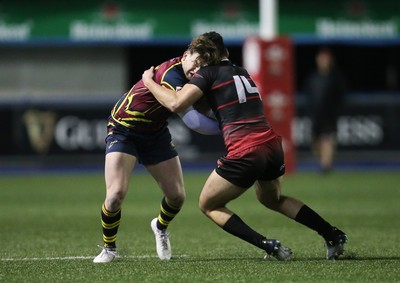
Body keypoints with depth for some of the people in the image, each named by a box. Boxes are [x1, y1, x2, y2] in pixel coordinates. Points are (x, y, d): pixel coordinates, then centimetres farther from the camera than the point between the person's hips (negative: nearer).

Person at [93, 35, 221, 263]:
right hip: (123, 130, -7)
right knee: (116, 193, -22)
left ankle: (161, 227, 37)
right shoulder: (171, 74, -33)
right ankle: (109, 248, 3)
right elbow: (193, 121, -38)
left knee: (177, 195, 1)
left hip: (156, 133, 7)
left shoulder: (193, 79, -7)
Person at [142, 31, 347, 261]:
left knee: (208, 205, 13)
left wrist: (149, 81, 5)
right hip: (273, 146, 7)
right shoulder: (242, 73, 23)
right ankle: (333, 235, 27)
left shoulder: (208, 73, 1)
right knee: (272, 199, 35)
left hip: (244, 152, -7)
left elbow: (176, 103, -9)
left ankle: (267, 244, -3)